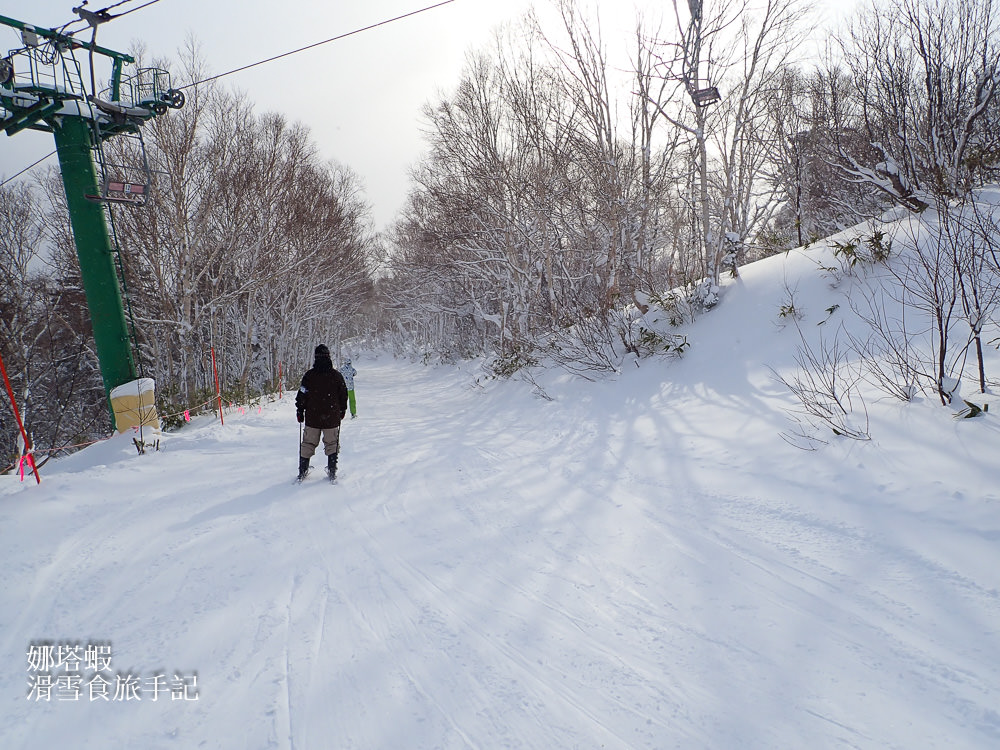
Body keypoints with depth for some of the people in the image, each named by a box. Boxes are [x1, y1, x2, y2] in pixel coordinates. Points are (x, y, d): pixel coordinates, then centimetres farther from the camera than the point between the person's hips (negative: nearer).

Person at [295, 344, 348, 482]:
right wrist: (342, 411, 19)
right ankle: (332, 472, 6)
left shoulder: (309, 375, -6)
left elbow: (302, 395, -4)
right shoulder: (336, 375, -3)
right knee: (332, 444, 11)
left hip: (312, 418, 0)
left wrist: (299, 411, 8)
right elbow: (344, 395, 5)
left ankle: (303, 471, 14)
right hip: (332, 418, 0)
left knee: (308, 444, 12)